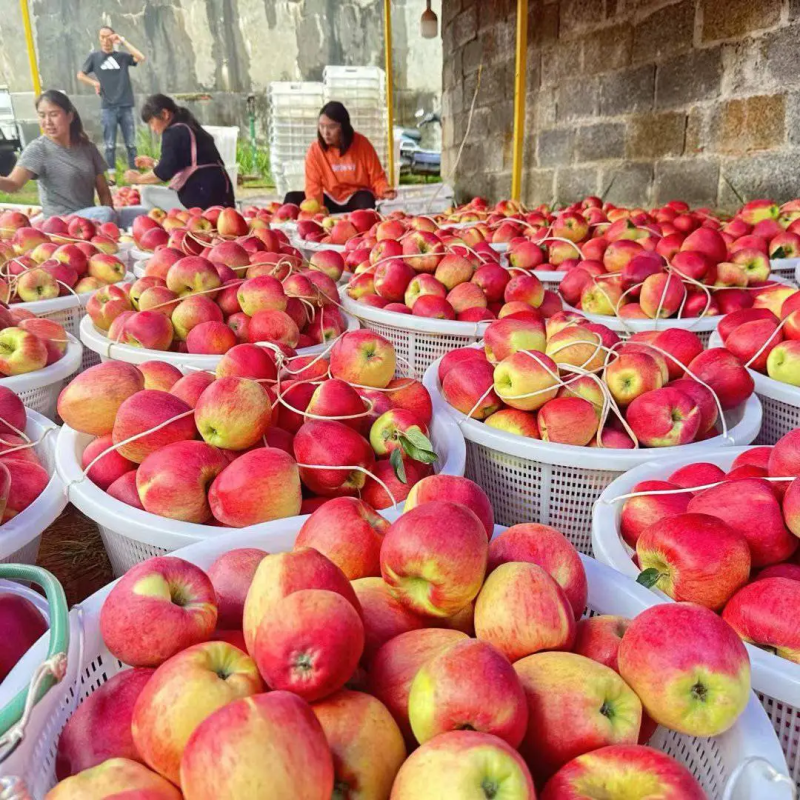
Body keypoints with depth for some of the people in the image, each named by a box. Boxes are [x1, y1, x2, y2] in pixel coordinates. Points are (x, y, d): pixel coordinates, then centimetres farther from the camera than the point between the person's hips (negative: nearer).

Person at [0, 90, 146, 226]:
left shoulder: (87, 147, 8)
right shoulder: (38, 149, -7)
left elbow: (103, 190, 9)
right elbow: (13, 184, -21)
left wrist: (109, 217, -9)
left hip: (92, 217, 6)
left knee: (144, 214, -7)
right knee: (104, 214, -34)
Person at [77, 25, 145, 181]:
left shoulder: (122, 56, 7)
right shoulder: (94, 56, 7)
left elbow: (140, 58, -11)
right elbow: (80, 75, 13)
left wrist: (123, 41, -8)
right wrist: (95, 83, -2)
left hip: (126, 106, 1)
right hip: (108, 107, 0)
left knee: (131, 144, 2)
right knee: (110, 145, 1)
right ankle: (111, 177, 6)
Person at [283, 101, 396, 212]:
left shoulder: (362, 144, -12)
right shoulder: (314, 150, -10)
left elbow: (377, 177, -6)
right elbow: (313, 185, -12)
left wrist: (384, 190, -30)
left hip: (356, 198, -2)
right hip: (330, 199, 3)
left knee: (366, 200, -39)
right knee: (292, 198, -16)